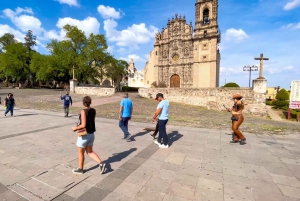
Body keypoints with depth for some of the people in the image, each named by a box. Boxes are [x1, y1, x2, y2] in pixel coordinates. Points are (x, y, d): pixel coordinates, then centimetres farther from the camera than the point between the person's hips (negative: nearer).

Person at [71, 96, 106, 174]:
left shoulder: (83, 111, -19)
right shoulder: (93, 110, 0)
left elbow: (83, 125, -23)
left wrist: (75, 128, -5)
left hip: (84, 135, -6)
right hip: (91, 134, 6)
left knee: (81, 152, 15)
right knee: (90, 152, 19)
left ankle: (80, 169, 32)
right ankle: (101, 163, 7)